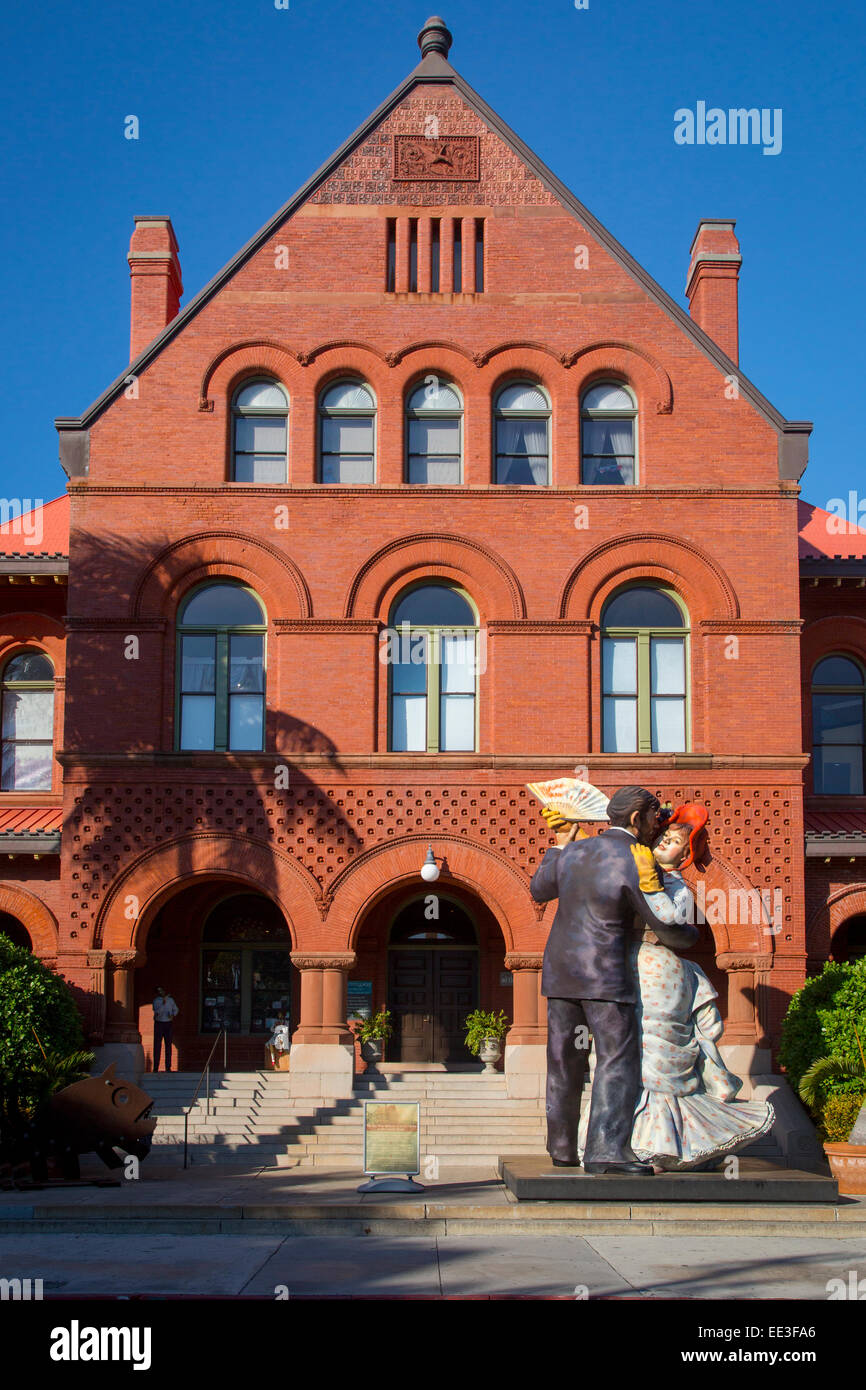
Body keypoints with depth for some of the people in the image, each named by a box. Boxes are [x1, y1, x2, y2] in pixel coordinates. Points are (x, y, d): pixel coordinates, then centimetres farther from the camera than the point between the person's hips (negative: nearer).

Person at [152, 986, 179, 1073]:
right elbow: (157, 1012, -17)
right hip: (159, 1023, -3)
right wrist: (164, 1002, -24)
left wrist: (173, 1015, 0)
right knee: (157, 1046, -3)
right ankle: (156, 1067, -1)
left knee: (168, 1045, 3)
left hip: (168, 1023, 3)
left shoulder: (170, 1000, 8)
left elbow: (176, 1009, 20)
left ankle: (168, 1066, 7)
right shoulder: (156, 1001, -2)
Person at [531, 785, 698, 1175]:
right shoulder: (636, 862, -10)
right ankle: (606, 1150, -19)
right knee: (618, 1059, -8)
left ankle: (562, 1148, 19)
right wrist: (690, 936, 14)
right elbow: (666, 925, -8)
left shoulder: (574, 853, 9)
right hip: (603, 974, -7)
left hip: (559, 971, 7)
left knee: (564, 1063, 13)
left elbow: (538, 890, 26)